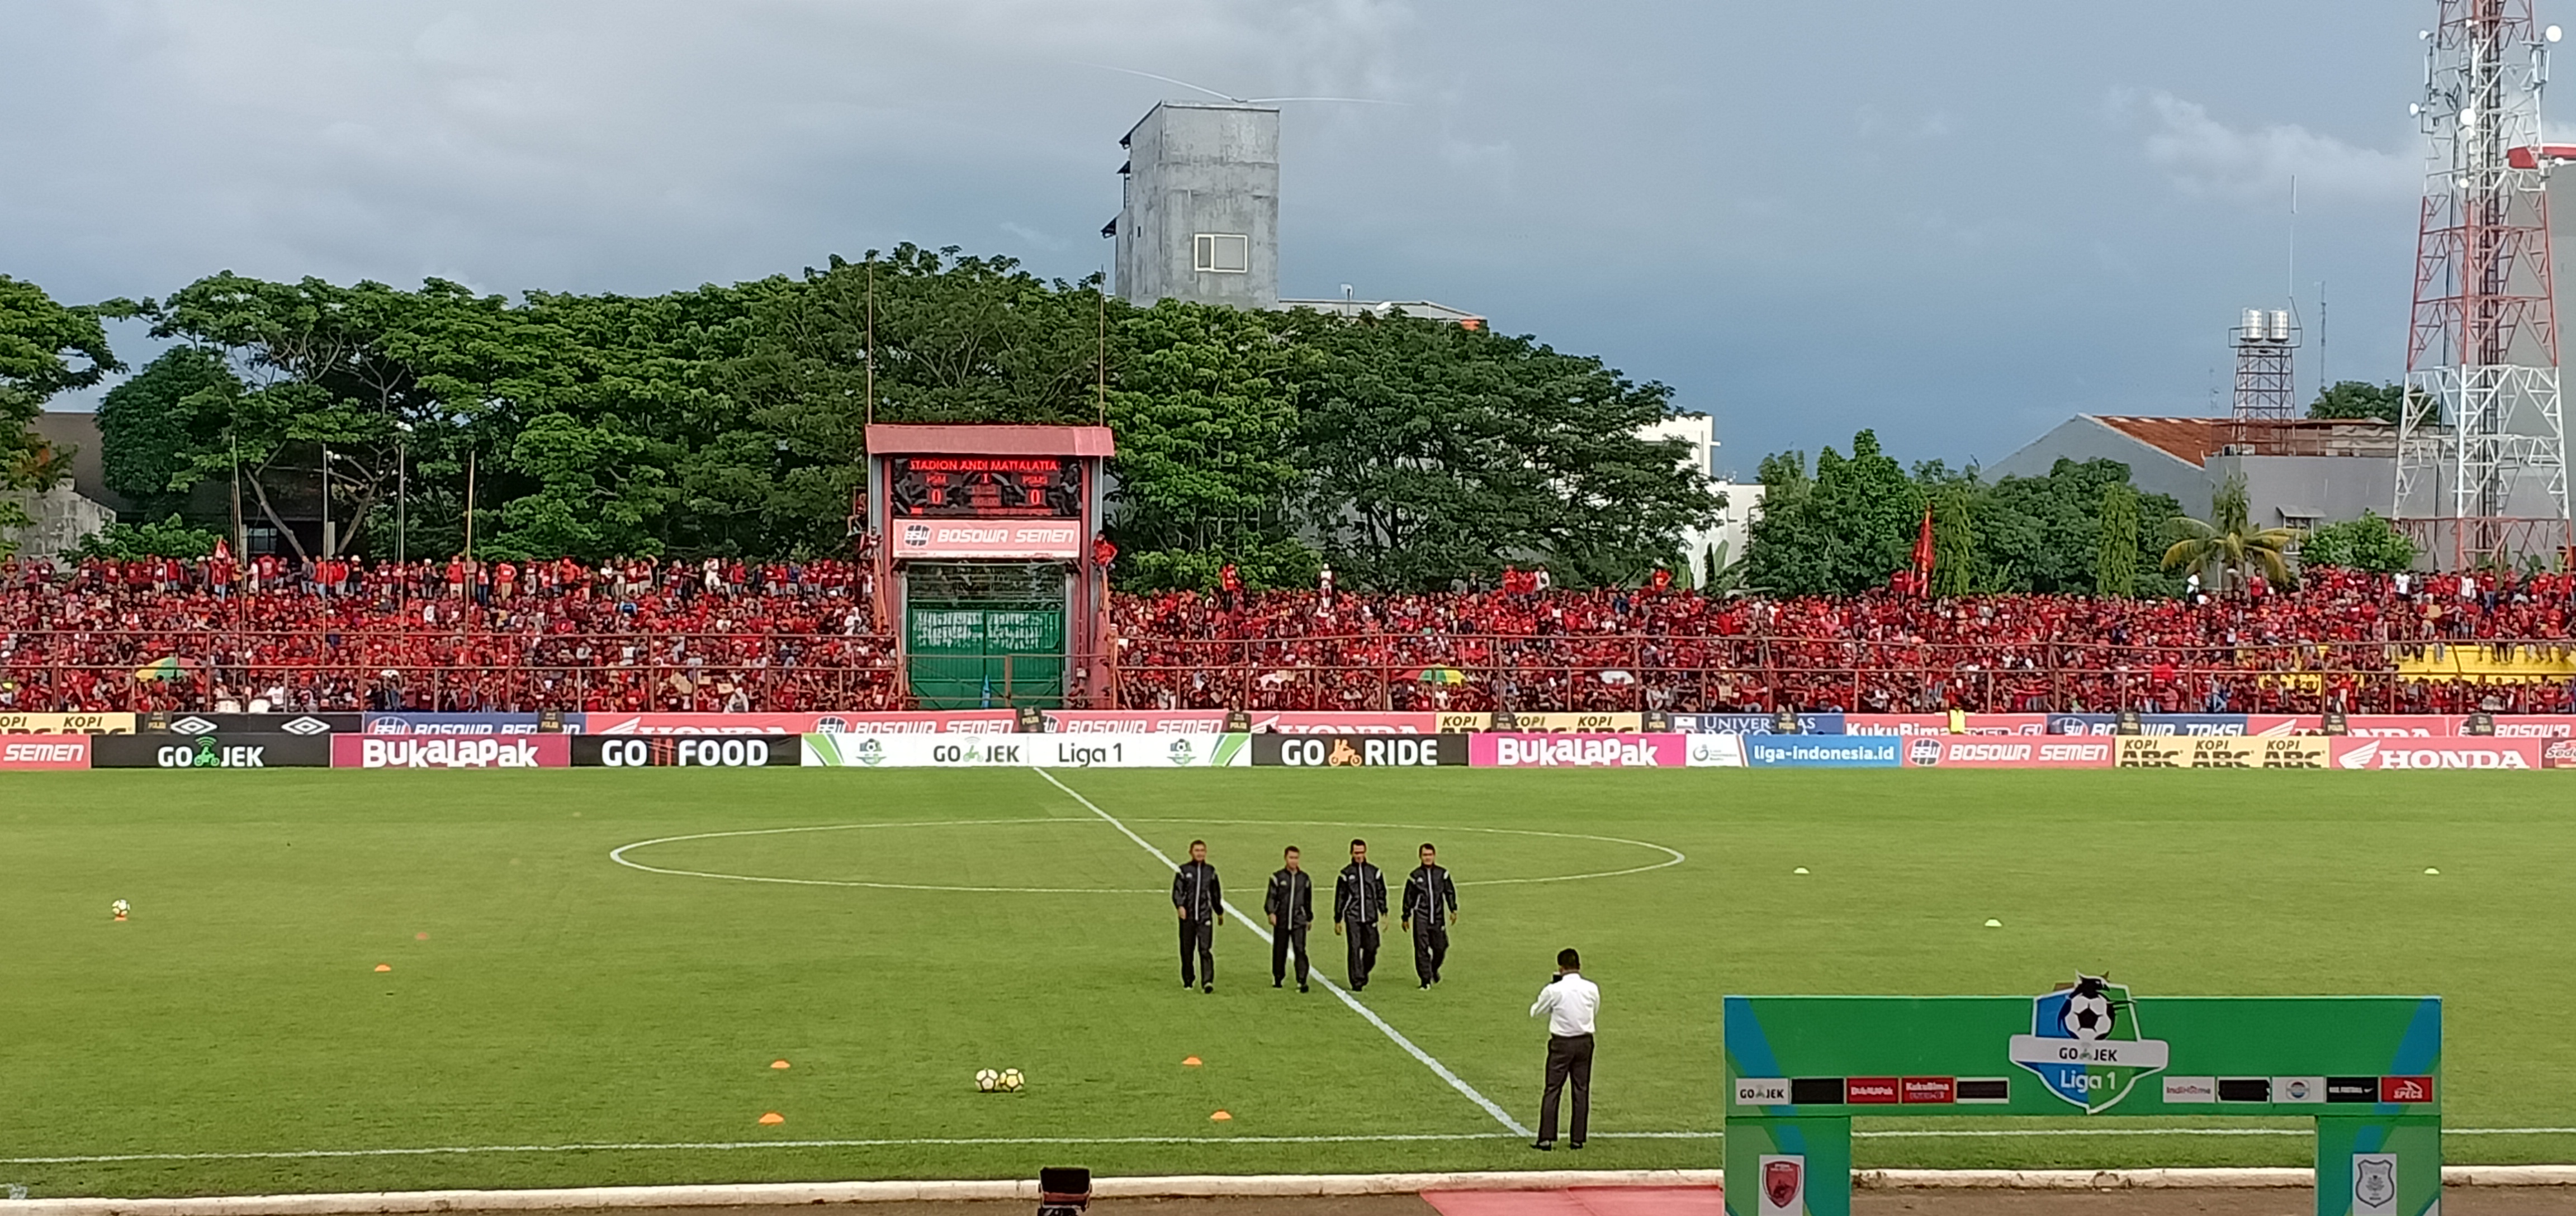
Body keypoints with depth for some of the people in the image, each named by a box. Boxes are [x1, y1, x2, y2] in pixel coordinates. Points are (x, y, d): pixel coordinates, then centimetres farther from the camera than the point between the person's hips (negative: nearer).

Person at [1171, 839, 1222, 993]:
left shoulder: (1211, 871, 11)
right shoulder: (1183, 871, 2)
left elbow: (1216, 893, 21)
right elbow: (1177, 891, -5)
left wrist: (1220, 912, 27)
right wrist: (1180, 906, -23)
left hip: (1205, 917, 1)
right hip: (1188, 917, -1)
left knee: (1205, 950, -11)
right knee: (1187, 950, 7)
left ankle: (1207, 982, -18)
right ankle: (1188, 979, 25)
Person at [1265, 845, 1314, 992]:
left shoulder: (1305, 878, 9)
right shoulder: (1278, 878, 1)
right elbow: (1271, 897, -2)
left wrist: (1309, 917, 22)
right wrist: (1271, 913, -17)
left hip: (1299, 921, 1)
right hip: (1281, 921, -1)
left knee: (1300, 950, -11)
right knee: (1279, 951, 8)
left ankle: (1301, 981, -13)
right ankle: (1277, 978, 27)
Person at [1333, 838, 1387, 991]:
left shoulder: (1375, 872, 10)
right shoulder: (1346, 873, 6)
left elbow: (1381, 894, 14)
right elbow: (1340, 898, 10)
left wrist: (1384, 913, 4)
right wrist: (1338, 920, 9)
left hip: (1370, 916, 2)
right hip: (1352, 917, -2)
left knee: (1371, 948, 1)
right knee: (1354, 949, -9)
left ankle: (1364, 973, 26)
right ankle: (1357, 981, -7)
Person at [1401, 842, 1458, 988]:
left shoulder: (1442, 874, 6)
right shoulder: (1415, 876, 2)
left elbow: (1450, 892, 12)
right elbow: (1408, 897, 8)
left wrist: (1453, 910, 1)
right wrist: (1406, 917, 9)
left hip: (1438, 917, 2)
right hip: (1420, 917, -2)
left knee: (1440, 947, 4)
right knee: (1422, 949, -8)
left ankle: (1434, 969, 34)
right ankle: (1426, 979, -3)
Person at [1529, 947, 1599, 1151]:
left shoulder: (1554, 990, -14)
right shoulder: (1592, 989, -5)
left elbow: (1535, 1012, 2)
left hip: (1561, 1043, -3)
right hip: (1584, 1042, 3)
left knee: (1553, 1090, 2)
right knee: (1581, 1091, 10)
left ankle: (1546, 1139, -3)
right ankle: (1577, 1139, 11)